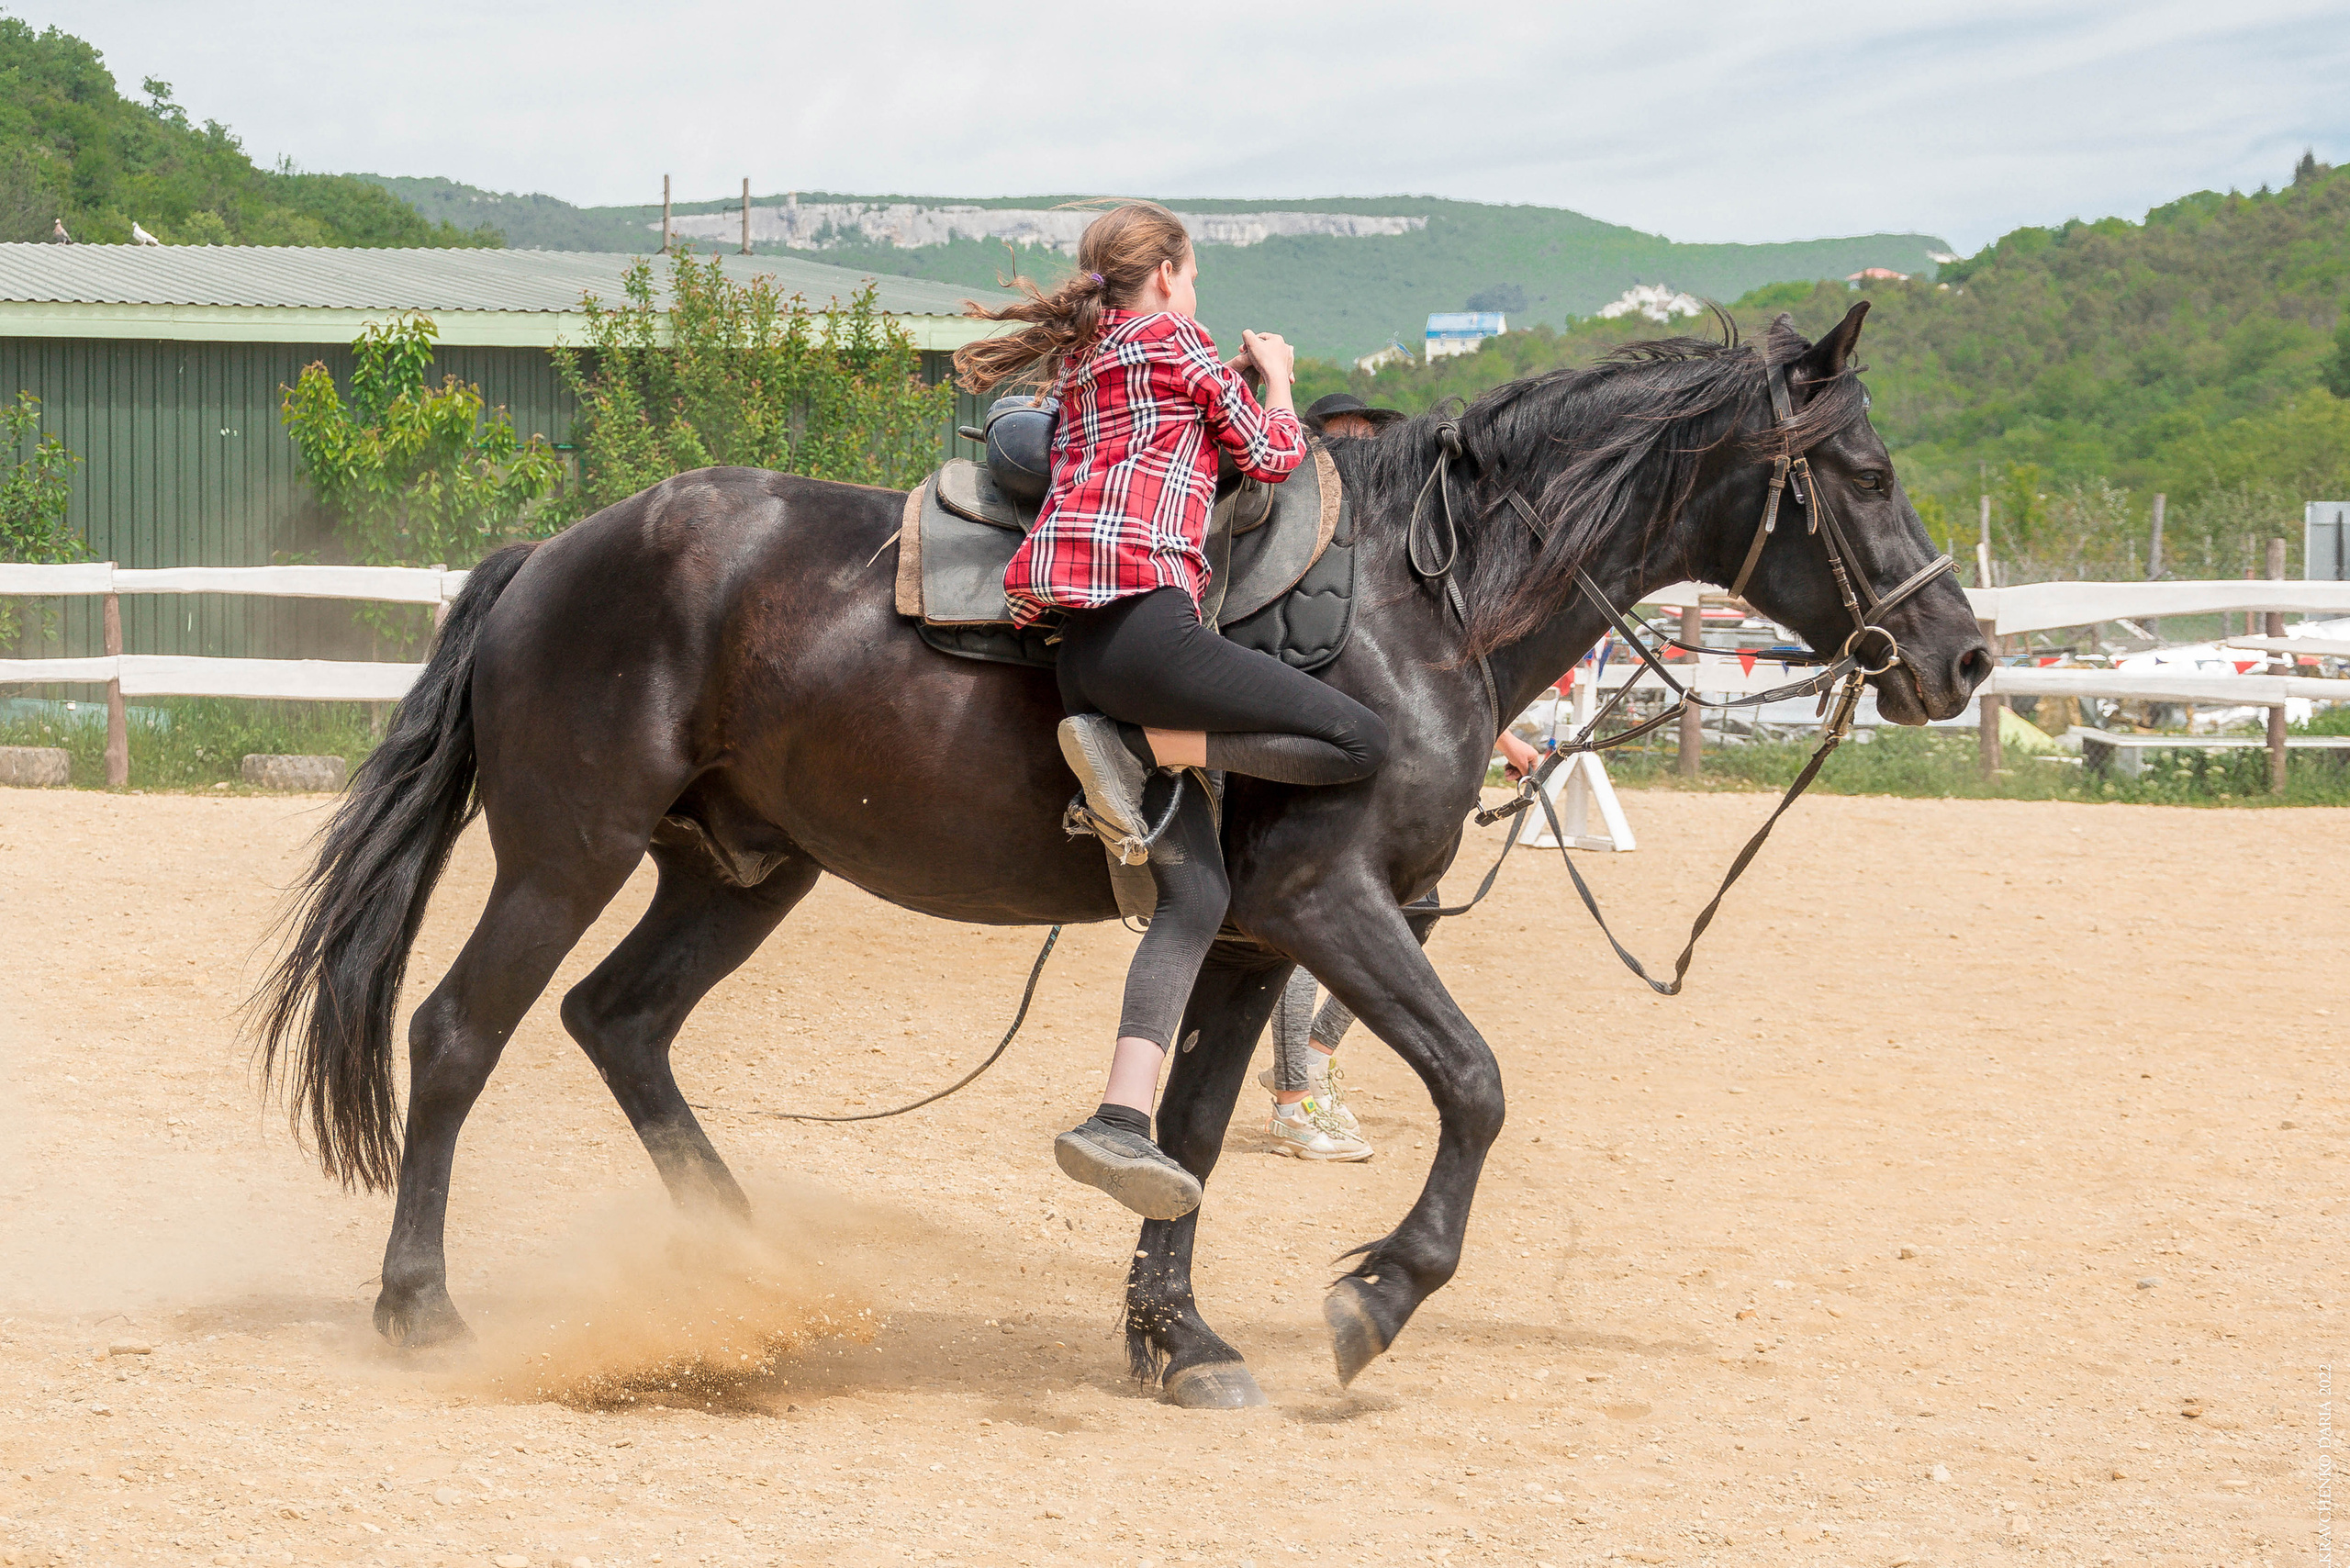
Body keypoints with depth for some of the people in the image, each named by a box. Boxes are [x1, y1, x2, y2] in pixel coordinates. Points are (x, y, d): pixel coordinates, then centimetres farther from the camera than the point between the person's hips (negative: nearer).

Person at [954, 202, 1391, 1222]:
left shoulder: (1080, 369, 29)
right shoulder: (1175, 347, 6)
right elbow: (1271, 456, 14)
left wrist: (1224, 385, 38)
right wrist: (1273, 379, 32)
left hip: (1071, 637, 9)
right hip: (1138, 609, -9)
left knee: (1197, 893, 1)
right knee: (1361, 743, -9)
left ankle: (1121, 1122, -15)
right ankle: (1142, 746, -14)